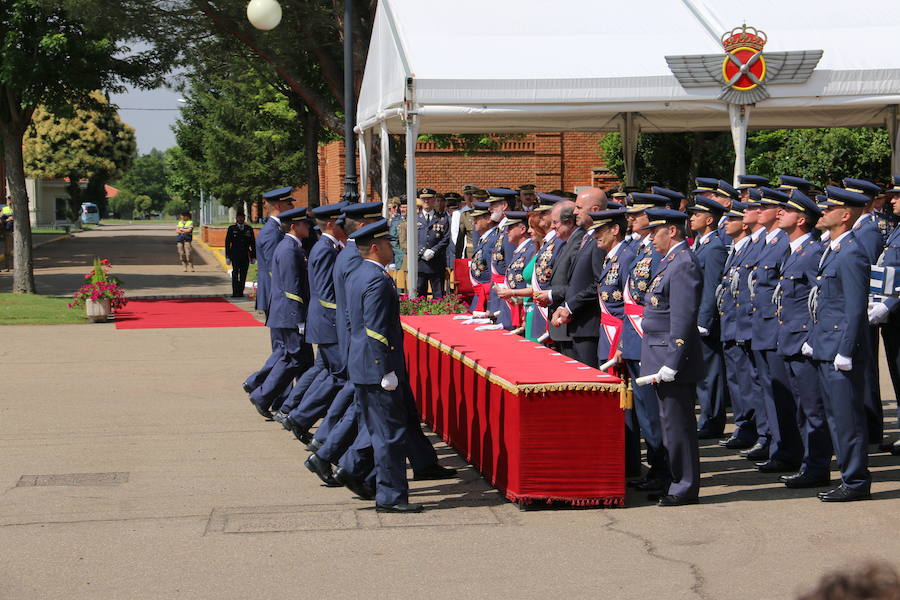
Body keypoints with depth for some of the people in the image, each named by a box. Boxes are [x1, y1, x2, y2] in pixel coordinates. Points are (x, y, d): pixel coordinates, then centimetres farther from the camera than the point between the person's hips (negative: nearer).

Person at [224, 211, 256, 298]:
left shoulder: (249, 229, 10)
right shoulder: (231, 229, 5)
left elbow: (253, 243, 11)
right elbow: (227, 243, 4)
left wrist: (253, 256, 6)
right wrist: (228, 257, -2)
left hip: (245, 256, 2)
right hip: (235, 255, -2)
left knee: (243, 274, 3)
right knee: (235, 273, -12)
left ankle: (240, 292, 11)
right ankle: (235, 292, -12)